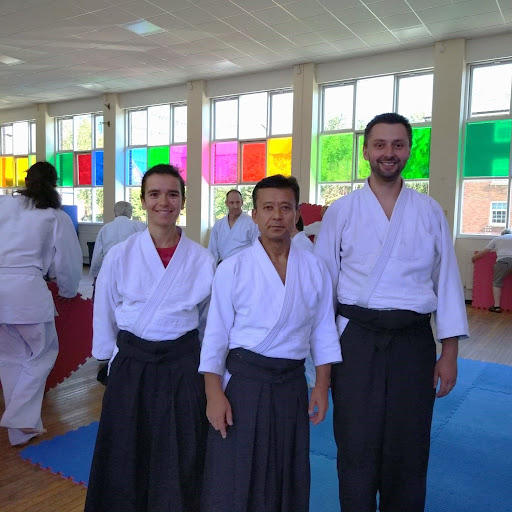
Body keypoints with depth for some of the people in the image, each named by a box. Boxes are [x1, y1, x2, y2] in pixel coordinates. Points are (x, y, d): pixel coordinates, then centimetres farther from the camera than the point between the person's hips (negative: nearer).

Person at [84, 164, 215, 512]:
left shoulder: (202, 259, -5)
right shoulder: (120, 255, -5)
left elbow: (208, 320, 7)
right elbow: (105, 315, 5)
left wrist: (206, 368, 12)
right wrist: (112, 361, 10)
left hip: (183, 367, 0)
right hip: (131, 366, 1)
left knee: (180, 464, 12)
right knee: (125, 460, 15)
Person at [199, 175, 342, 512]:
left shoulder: (315, 269, 0)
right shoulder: (233, 269, -8)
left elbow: (323, 332, 5)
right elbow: (216, 336, -6)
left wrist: (322, 386, 2)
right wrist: (214, 395, -9)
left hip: (291, 385, 3)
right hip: (243, 382, -2)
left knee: (288, 480, 18)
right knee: (233, 485, 8)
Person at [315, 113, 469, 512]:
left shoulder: (430, 212, 4)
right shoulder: (341, 212, 1)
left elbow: (446, 282, 5)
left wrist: (450, 353, 1)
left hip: (413, 340, 1)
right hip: (357, 339, -1)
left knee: (408, 450, 13)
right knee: (357, 446, 10)